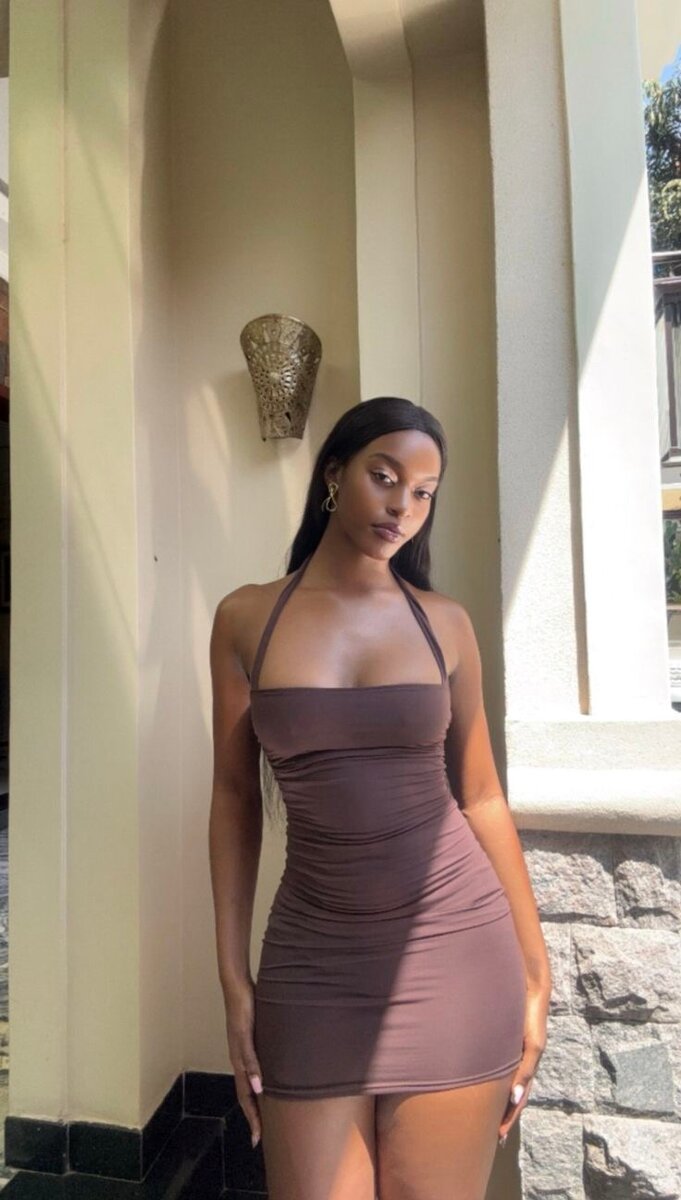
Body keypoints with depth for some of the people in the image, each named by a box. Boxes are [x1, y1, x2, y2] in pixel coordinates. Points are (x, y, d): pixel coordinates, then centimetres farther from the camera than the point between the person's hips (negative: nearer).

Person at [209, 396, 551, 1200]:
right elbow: (234, 796, 1)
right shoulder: (246, 618, -2)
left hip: (456, 947, 1)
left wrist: (534, 971, 5)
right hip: (315, 959, 0)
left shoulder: (445, 623, 0)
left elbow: (481, 797, 4)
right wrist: (233, 978, 1)